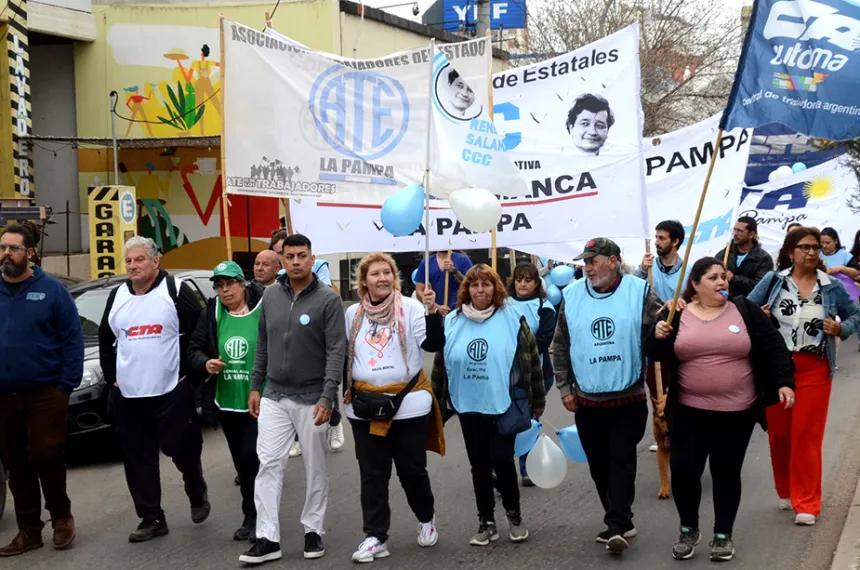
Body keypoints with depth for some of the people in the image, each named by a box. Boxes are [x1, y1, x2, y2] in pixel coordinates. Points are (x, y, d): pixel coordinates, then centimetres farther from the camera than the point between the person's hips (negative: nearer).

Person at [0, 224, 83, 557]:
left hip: (45, 394, -3)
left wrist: (66, 386, -9)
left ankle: (60, 516, 19)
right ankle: (28, 530, 21)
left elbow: (73, 339, -3)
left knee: (47, 458, -4)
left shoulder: (51, 290, -3)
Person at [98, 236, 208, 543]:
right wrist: (112, 376, 13)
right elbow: (105, 340, 20)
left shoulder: (176, 291, -6)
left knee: (181, 448, -2)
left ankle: (197, 492, 29)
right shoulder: (117, 297, 10)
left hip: (172, 391, -5)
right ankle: (151, 519, 16)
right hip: (127, 394, 5)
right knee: (138, 458, 6)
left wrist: (187, 371, -7)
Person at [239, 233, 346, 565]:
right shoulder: (270, 296, 6)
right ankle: (267, 538, 4)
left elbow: (336, 352, -13)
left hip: (311, 398, -4)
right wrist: (256, 386, 11)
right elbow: (262, 344, 13)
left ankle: (313, 531, 22)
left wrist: (327, 396, -20)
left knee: (315, 468, 8)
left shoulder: (328, 300, -9)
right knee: (268, 465, -1)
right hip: (274, 396, 4)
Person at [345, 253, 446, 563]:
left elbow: (433, 344, -14)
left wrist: (433, 311, -27)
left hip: (408, 402, -3)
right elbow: (344, 356, 16)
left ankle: (427, 519, 33)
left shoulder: (410, 307, -5)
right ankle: (375, 536, 13)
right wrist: (345, 390, 10)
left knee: (412, 470, 8)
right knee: (372, 475, 5)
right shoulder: (353, 313, 6)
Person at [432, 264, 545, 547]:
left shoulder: (512, 319, -6)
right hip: (468, 406, 3)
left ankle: (514, 514, 23)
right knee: (479, 465, 10)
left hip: (503, 406, -3)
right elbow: (441, 364, 10)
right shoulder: (452, 322, 2)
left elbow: (532, 362, -2)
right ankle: (486, 522, 22)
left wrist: (537, 401, 0)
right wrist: (436, 401, 12)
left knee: (502, 460, -1)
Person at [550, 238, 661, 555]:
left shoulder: (640, 292, -7)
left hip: (628, 397, -3)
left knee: (622, 461, -2)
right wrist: (565, 388, 5)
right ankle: (620, 523, 24)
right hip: (586, 400, 4)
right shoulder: (571, 296, 1)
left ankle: (617, 526, 1)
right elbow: (560, 347, 7)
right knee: (599, 465, 11)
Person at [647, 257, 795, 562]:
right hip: (690, 411, 0)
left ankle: (723, 534, 25)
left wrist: (784, 382, -8)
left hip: (736, 412, 0)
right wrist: (658, 337, -21)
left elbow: (773, 347, 2)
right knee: (683, 470, -2)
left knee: (726, 473, 9)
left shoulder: (745, 310, 0)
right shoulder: (676, 314, 0)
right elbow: (656, 355, 0)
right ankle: (688, 529, 21)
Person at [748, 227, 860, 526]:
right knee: (778, 433, 8)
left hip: (814, 370, -1)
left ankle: (806, 503, 6)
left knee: (807, 435, -2)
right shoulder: (773, 281, 0)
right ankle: (786, 492, 28)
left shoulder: (832, 287, 2)